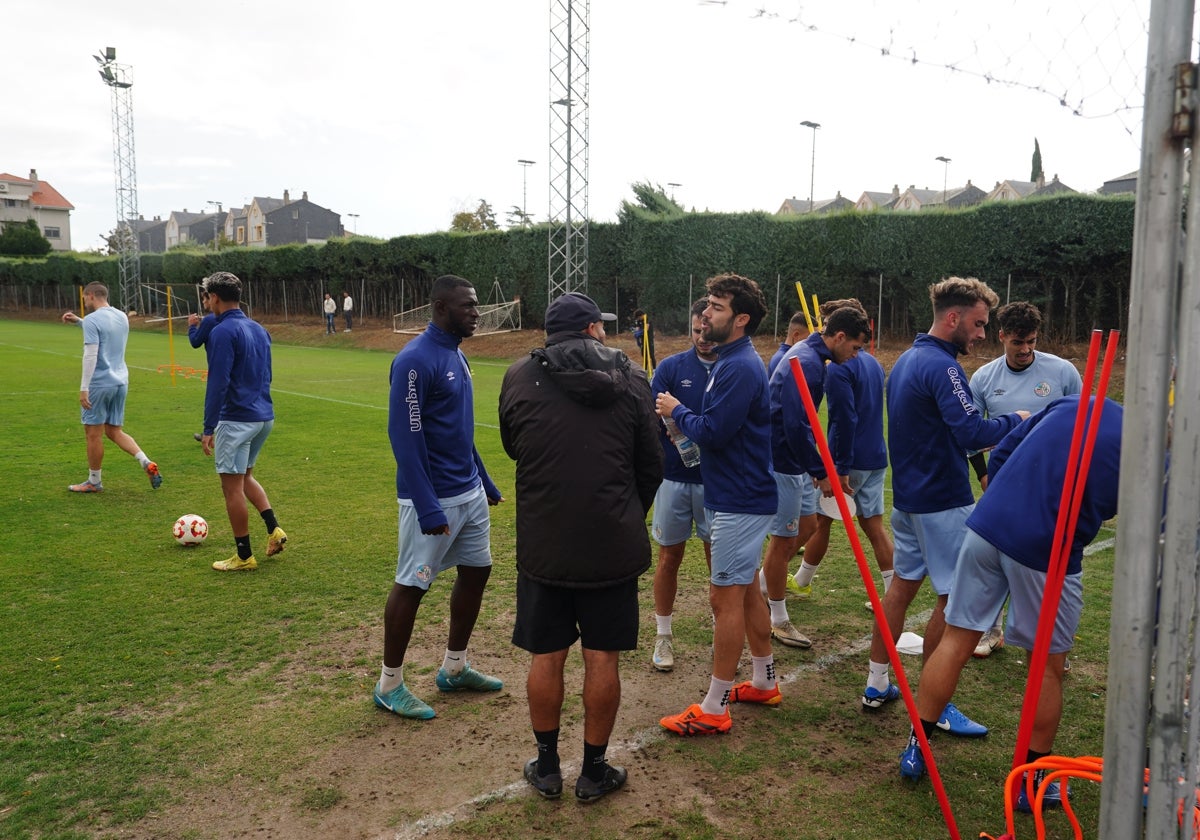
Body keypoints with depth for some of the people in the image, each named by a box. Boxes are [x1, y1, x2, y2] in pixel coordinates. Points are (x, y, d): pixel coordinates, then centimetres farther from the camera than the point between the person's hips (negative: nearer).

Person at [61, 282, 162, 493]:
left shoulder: (92, 320, -12)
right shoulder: (122, 316, 11)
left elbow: (90, 355, -19)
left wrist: (83, 388, -18)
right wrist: (78, 321, 30)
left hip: (99, 384, -8)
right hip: (120, 382, 8)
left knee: (93, 434, 5)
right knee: (114, 431, 15)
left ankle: (94, 482, 15)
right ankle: (147, 463, -2)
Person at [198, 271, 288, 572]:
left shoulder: (222, 332, -13)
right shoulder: (259, 329, 11)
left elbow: (217, 384, -18)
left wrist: (208, 428, -15)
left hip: (236, 420, -8)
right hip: (265, 417, 8)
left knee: (232, 486, 2)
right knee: (244, 476, 24)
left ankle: (244, 557, 9)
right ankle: (274, 529, 10)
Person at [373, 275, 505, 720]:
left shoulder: (457, 355, 11)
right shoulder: (415, 360, -17)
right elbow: (405, 437, -20)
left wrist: (485, 482, 19)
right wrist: (427, 509, -22)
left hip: (470, 493, 9)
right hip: (434, 499, -9)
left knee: (476, 572, 14)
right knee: (411, 585, 2)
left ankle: (454, 668, 31)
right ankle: (389, 685, 17)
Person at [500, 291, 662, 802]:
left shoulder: (518, 378, -2)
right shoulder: (630, 378, -2)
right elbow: (651, 466, 3)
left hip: (543, 544, 0)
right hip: (614, 544, 0)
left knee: (546, 657, 13)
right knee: (602, 659, 11)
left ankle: (547, 767, 27)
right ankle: (594, 771, 24)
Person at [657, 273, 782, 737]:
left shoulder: (740, 368, -20)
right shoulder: (732, 361, 13)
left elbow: (712, 431, -25)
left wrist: (677, 411, -8)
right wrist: (683, 417, 0)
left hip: (739, 502, -11)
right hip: (737, 495, 11)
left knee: (726, 598, -4)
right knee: (746, 591, 20)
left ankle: (714, 710, 5)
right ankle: (764, 682, 34)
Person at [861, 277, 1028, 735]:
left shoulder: (905, 360, 13)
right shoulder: (942, 366, -18)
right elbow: (971, 431, -27)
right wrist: (1014, 420, -10)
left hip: (908, 495, 10)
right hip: (942, 502, -9)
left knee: (903, 584, 16)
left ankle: (876, 684, 24)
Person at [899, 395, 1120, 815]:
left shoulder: (1071, 402, 13)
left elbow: (1000, 455, 13)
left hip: (985, 528, 4)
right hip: (1048, 555, -4)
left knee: (956, 640, 13)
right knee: (1048, 667, 14)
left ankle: (916, 749, 22)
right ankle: (1032, 783, 27)